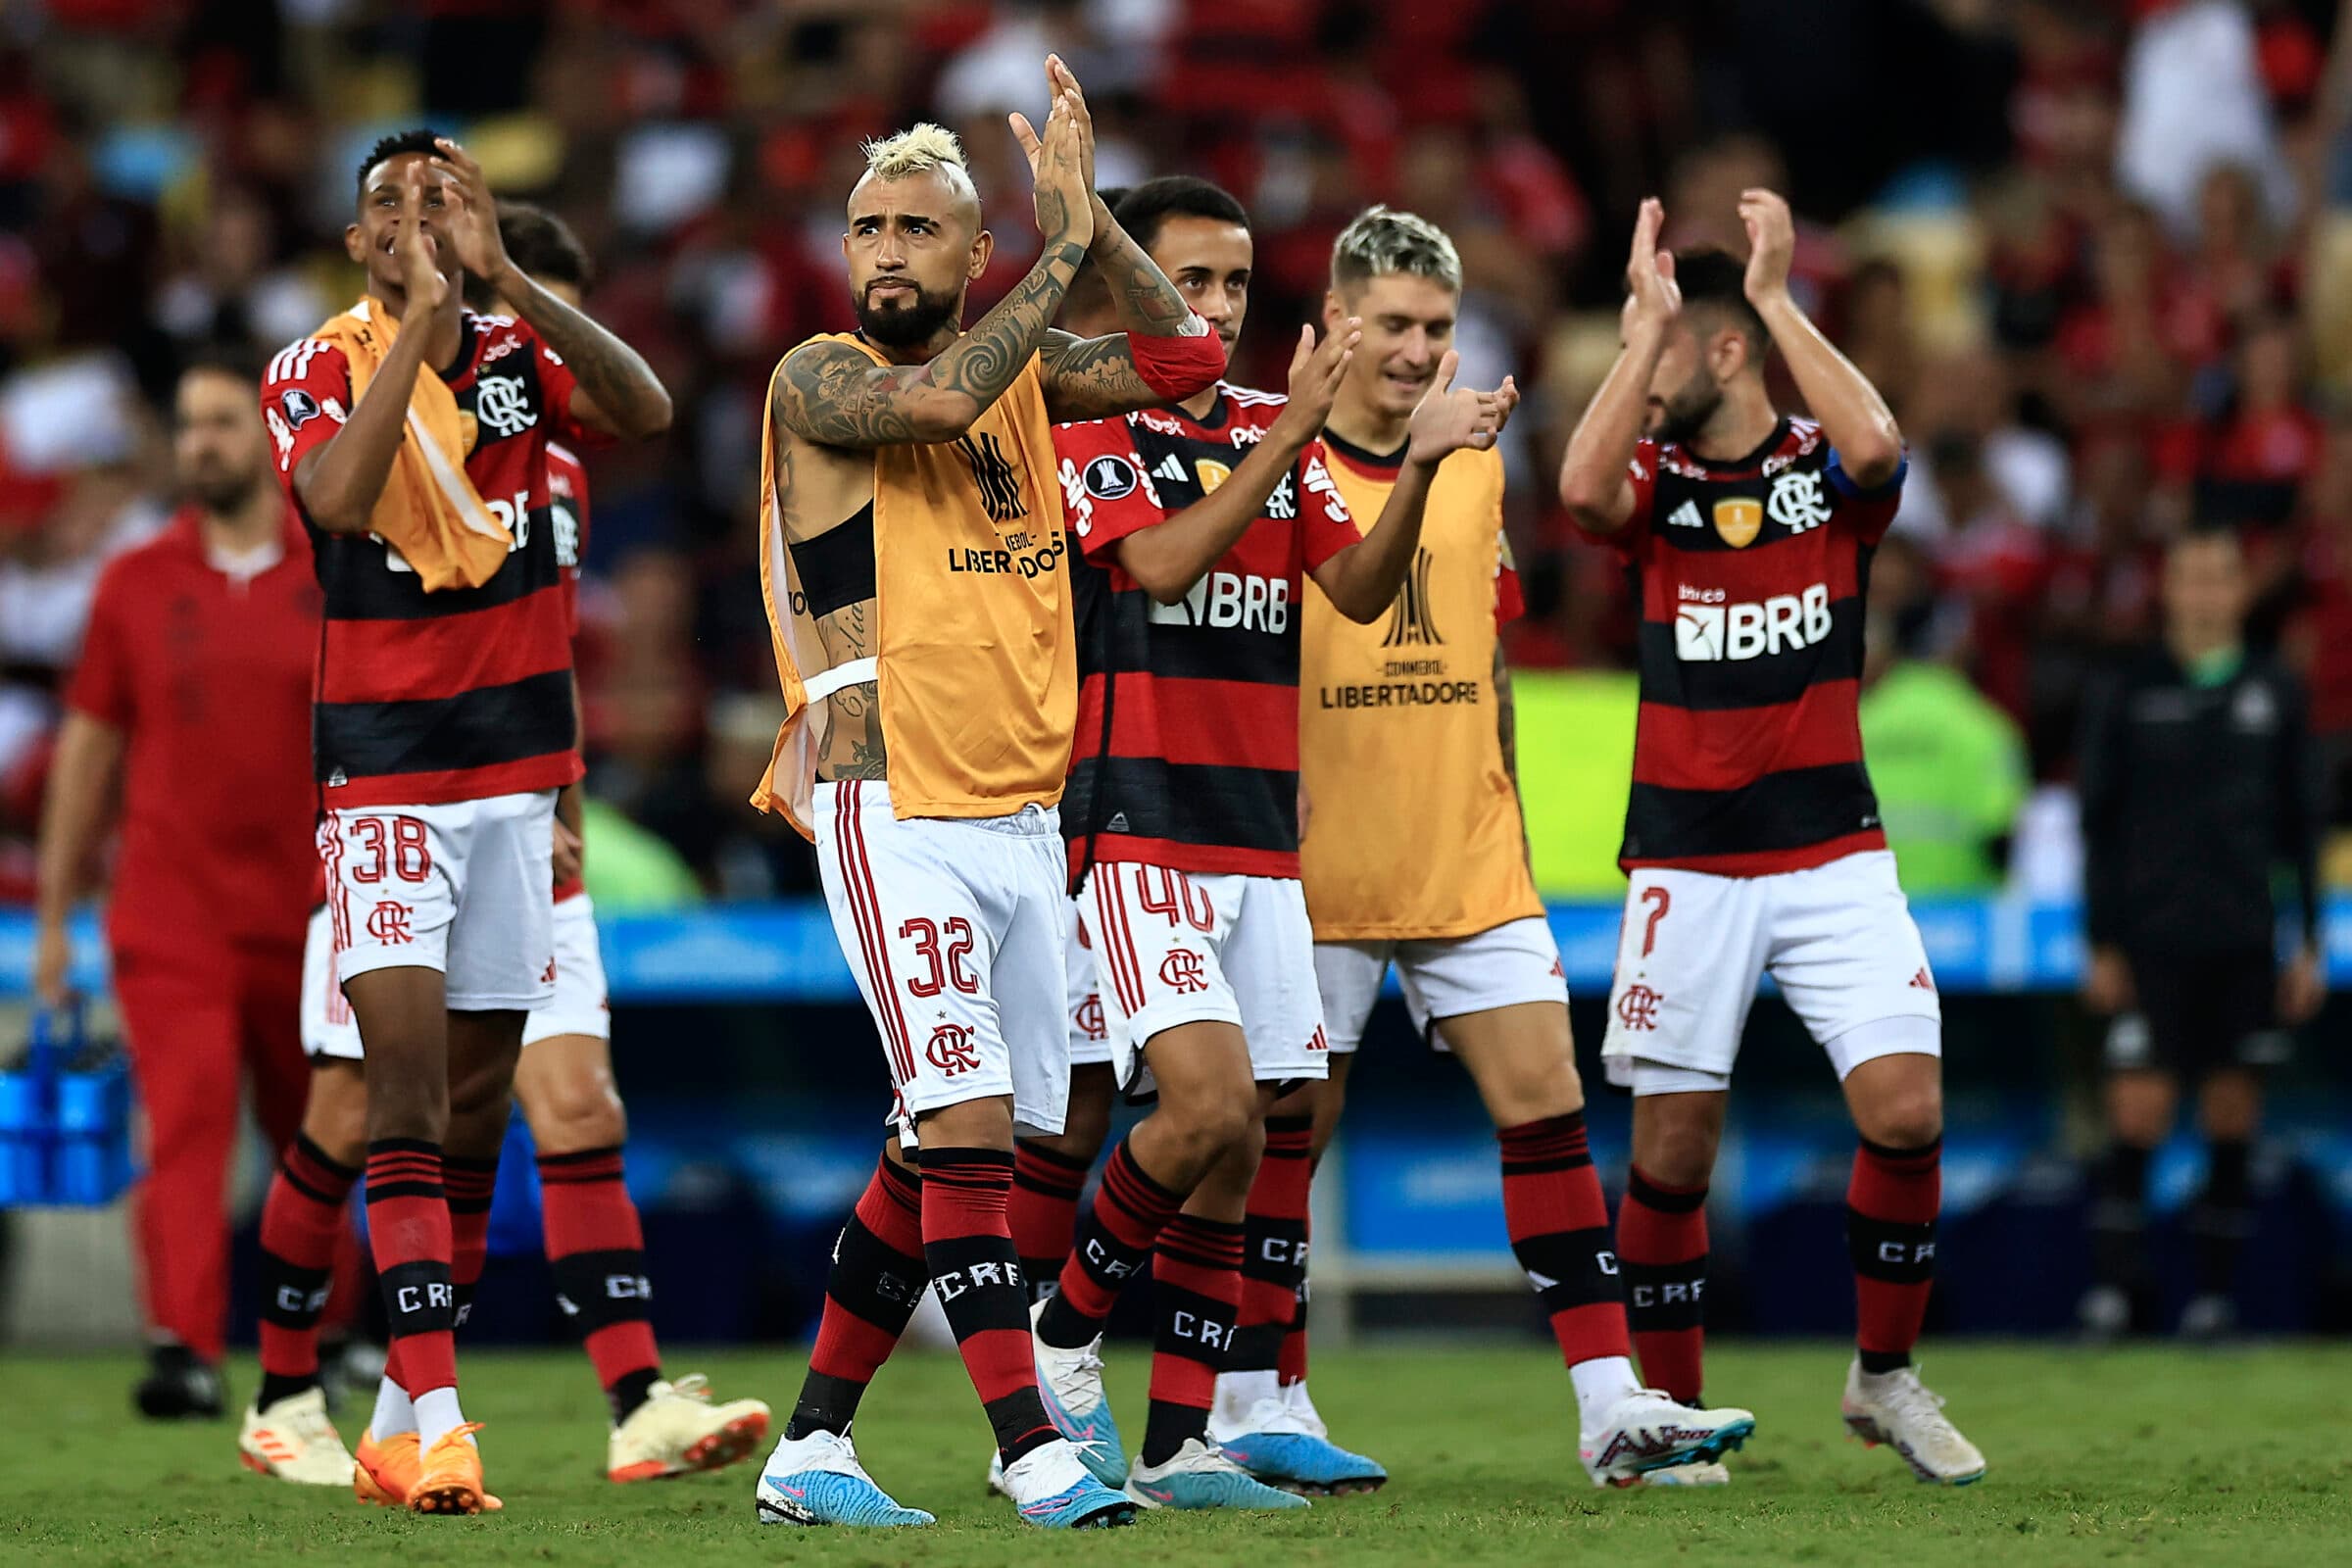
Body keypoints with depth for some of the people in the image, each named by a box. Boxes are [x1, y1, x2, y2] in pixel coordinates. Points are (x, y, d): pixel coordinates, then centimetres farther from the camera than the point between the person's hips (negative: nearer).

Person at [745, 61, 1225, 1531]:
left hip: (1024, 815, 7)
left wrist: (1089, 209, -2)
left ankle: (812, 1448, 16)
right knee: (969, 1123, -15)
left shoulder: (1023, 364, 13)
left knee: (944, 1148, 8)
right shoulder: (818, 380, -5)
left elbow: (1185, 359, 7)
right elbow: (938, 400, -24)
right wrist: (1059, 243, -17)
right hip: (895, 812, -6)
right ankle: (1032, 1449, -17)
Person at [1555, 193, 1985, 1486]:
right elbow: (1582, 489, -19)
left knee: (1906, 1110, -12)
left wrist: (1776, 294, -15)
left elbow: (1877, 445, -21)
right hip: (1686, 866, 0)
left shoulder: (1826, 472, 3)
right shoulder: (1656, 483, 5)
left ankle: (1885, 1377, 8)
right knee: (1672, 1145, -2)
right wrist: (1645, 317, -14)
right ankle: (1669, 1413, 13)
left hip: (1833, 854, 0)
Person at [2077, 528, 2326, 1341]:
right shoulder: (2130, 692, 3)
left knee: (2233, 1115, 2)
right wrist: (2103, 944, -1)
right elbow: (2099, 823, 4)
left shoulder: (2275, 693, 8)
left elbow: (2304, 821, 12)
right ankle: (2115, 1281, -3)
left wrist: (2310, 942, 7)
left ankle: (2216, 1287, 8)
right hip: (2154, 939, -2)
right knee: (2138, 1113, -8)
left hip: (2245, 940, 2)